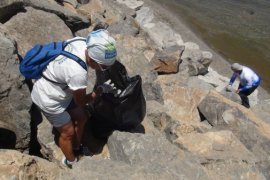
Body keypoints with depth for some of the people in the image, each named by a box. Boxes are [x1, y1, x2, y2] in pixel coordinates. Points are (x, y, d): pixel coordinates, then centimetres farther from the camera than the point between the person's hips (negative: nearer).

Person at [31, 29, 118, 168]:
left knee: (81, 118, 19)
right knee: (68, 132, 11)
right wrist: (102, 89, -9)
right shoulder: (78, 73, -40)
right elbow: (81, 101, -20)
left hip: (61, 90, 8)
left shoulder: (81, 42, -19)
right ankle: (71, 162, 39)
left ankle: (76, 148, 45)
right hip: (48, 98, -8)